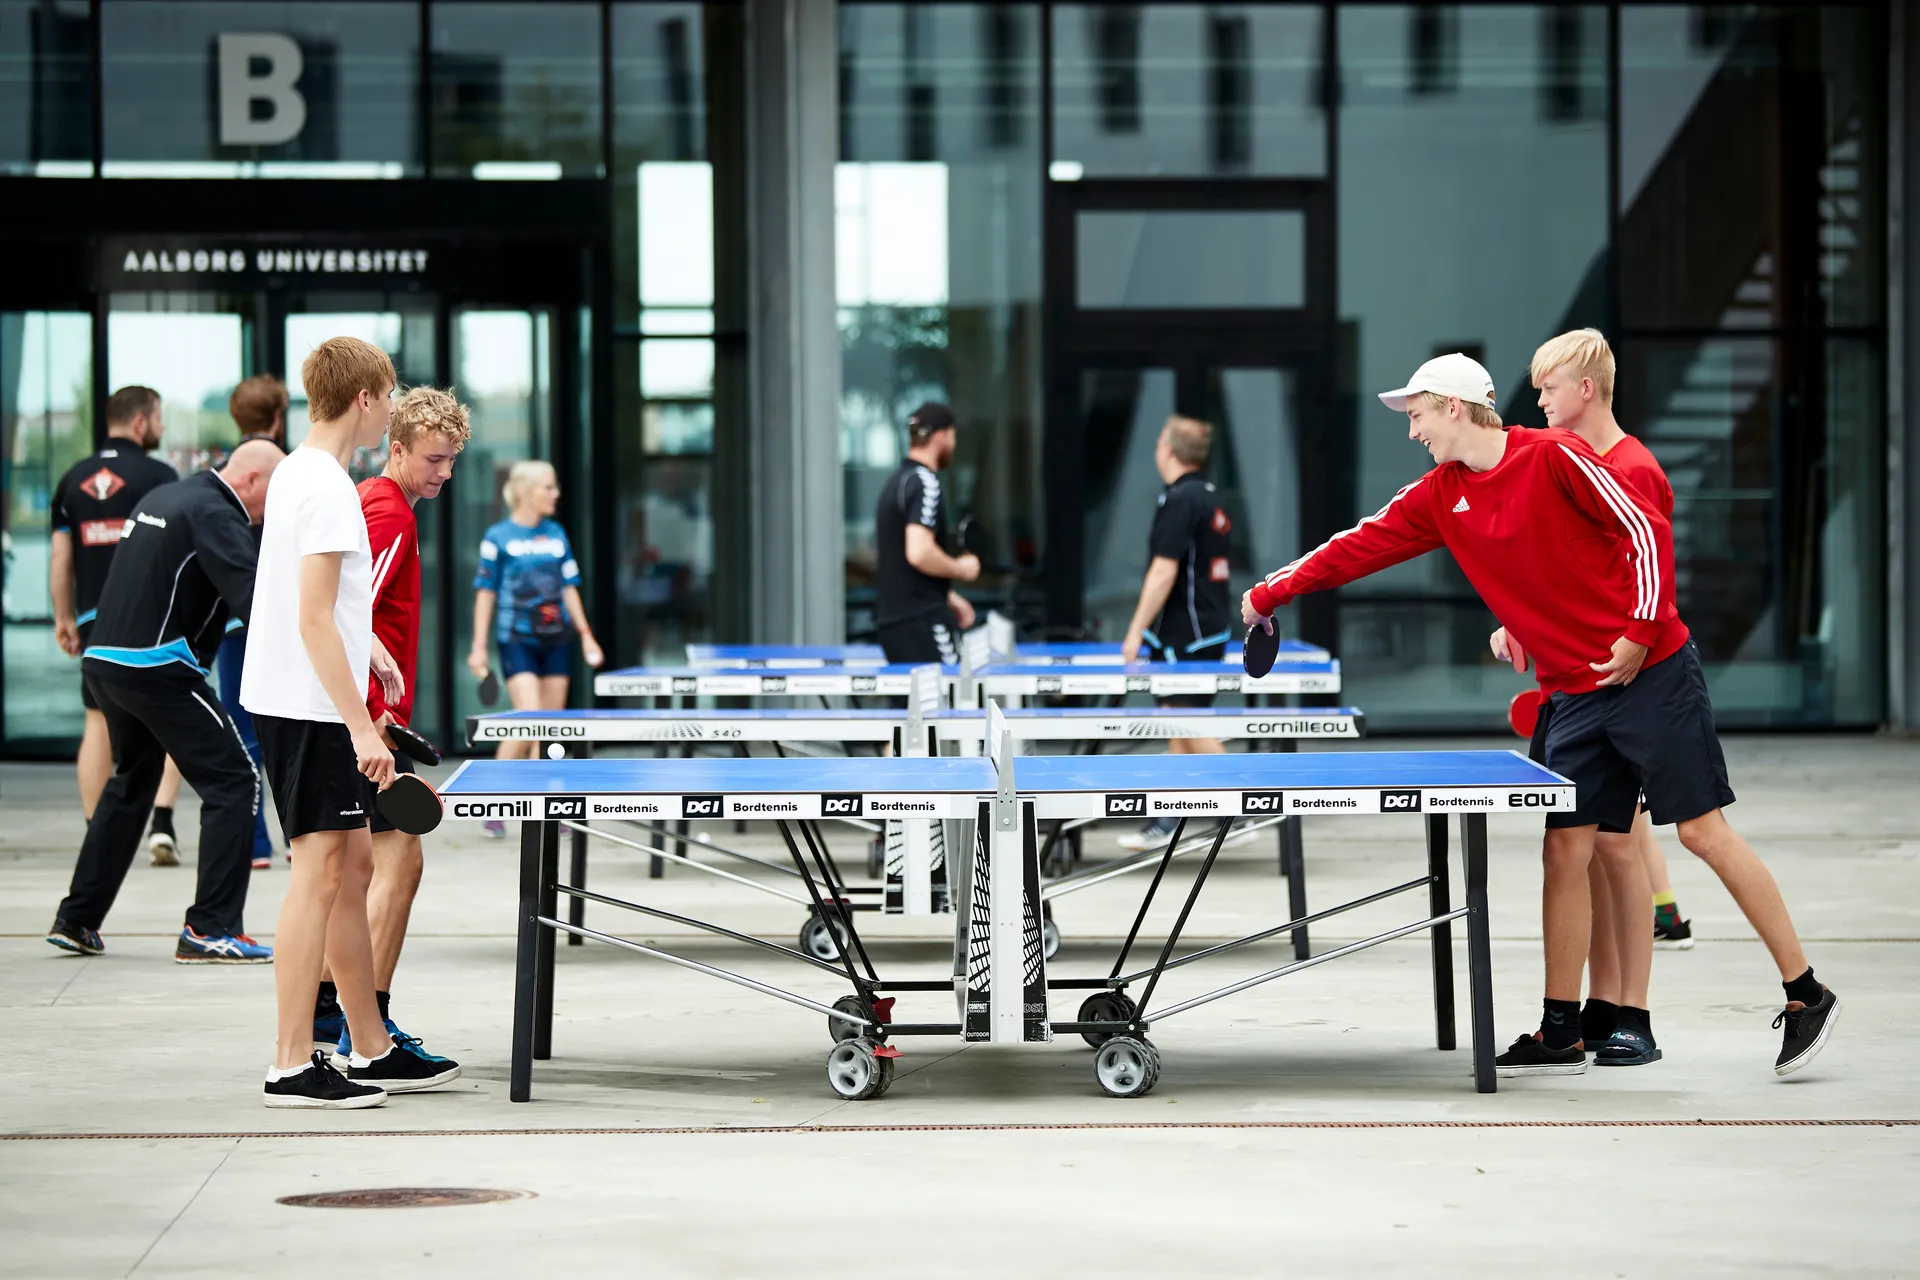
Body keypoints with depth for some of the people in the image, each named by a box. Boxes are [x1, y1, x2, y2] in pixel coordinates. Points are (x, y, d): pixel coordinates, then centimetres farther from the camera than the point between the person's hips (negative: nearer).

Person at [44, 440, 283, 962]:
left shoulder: (162, 498, 17)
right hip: (156, 669, -9)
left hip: (105, 662, 9)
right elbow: (251, 596, -24)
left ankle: (77, 920, 28)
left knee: (130, 784, 25)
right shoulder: (214, 514, -12)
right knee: (232, 782, -4)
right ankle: (210, 929, -8)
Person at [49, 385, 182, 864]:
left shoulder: (74, 479, 10)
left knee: (98, 725, 9)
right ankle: (162, 823, -9)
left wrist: (64, 618, 15)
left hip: (96, 620, 4)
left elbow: (60, 555, 10)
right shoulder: (158, 476, -5)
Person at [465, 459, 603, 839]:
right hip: (517, 640, -5)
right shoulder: (498, 537, -4)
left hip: (555, 640, 5)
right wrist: (479, 646, -4)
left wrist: (585, 633, 10)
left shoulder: (556, 534, 10)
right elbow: (485, 591, -2)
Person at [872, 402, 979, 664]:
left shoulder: (897, 482, 17)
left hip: (892, 617, 10)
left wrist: (946, 596, 26)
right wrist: (961, 569, -9)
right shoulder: (924, 484, -13)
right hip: (921, 620, -10)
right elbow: (919, 553, -25)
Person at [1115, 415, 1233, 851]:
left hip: (1185, 635, -10)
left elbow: (1164, 571, -21)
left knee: (1193, 729, -6)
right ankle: (1163, 822, 15)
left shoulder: (1180, 501, -16)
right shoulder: (1209, 497, 13)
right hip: (1209, 630, 10)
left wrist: (1136, 630, -17)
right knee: (1180, 731, 11)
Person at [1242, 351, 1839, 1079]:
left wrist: (1641, 629, -17)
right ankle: (1560, 1036, 9)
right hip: (1576, 697, 7)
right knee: (1565, 849, 3)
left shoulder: (1555, 457, -12)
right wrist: (1271, 592, 15)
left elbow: (1647, 530, -13)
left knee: (1704, 831, -6)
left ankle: (1805, 996, 4)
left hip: (1649, 671, -7)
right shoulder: (1441, 497, 8)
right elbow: (1362, 546, 16)